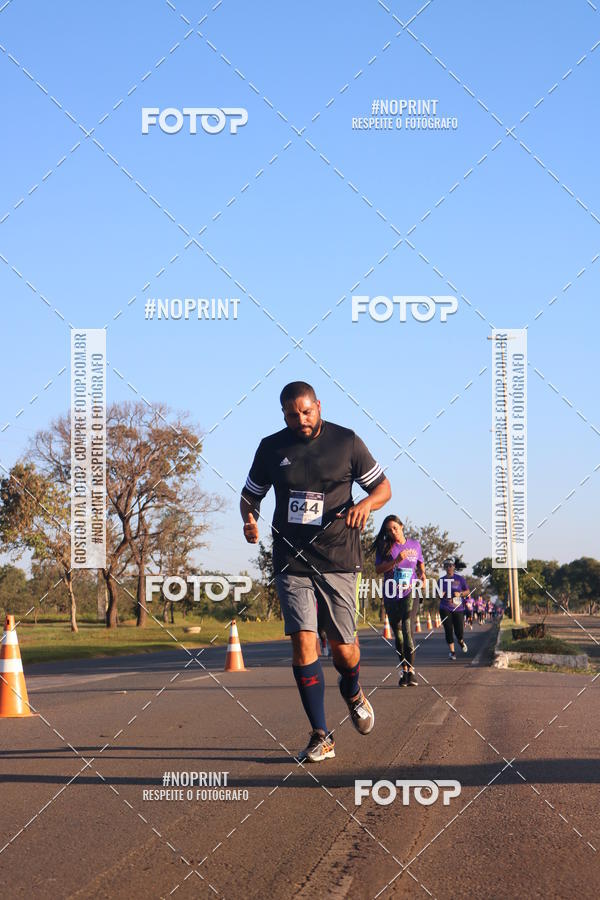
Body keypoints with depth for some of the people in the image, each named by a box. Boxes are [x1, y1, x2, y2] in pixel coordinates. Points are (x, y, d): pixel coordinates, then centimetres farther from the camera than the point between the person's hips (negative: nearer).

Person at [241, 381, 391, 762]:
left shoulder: (347, 442, 2)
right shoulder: (271, 448, 6)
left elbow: (384, 487, 8)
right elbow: (250, 495, 18)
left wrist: (366, 503, -14)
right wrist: (250, 520, -5)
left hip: (338, 559, -1)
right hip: (291, 559, 1)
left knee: (343, 646, 1)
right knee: (303, 641, -11)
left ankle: (353, 691, 38)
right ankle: (321, 736, -5)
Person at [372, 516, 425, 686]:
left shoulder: (415, 545, 9)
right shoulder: (385, 547, 3)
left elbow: (420, 564, 23)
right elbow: (378, 569, -6)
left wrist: (422, 574, 5)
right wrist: (396, 560, -17)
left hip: (409, 592, -2)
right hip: (391, 595, 2)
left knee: (407, 628, -21)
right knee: (398, 633, 7)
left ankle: (411, 670, -21)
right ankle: (404, 670, 19)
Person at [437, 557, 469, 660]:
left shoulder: (460, 578, 4)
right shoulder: (441, 580, 10)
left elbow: (467, 591, 7)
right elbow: (438, 594, 19)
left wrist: (460, 594, -12)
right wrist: (440, 595, -4)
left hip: (458, 608, -1)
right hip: (445, 609, 1)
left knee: (459, 631, -3)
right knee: (449, 630, -6)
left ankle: (461, 642, 32)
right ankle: (452, 651, 2)